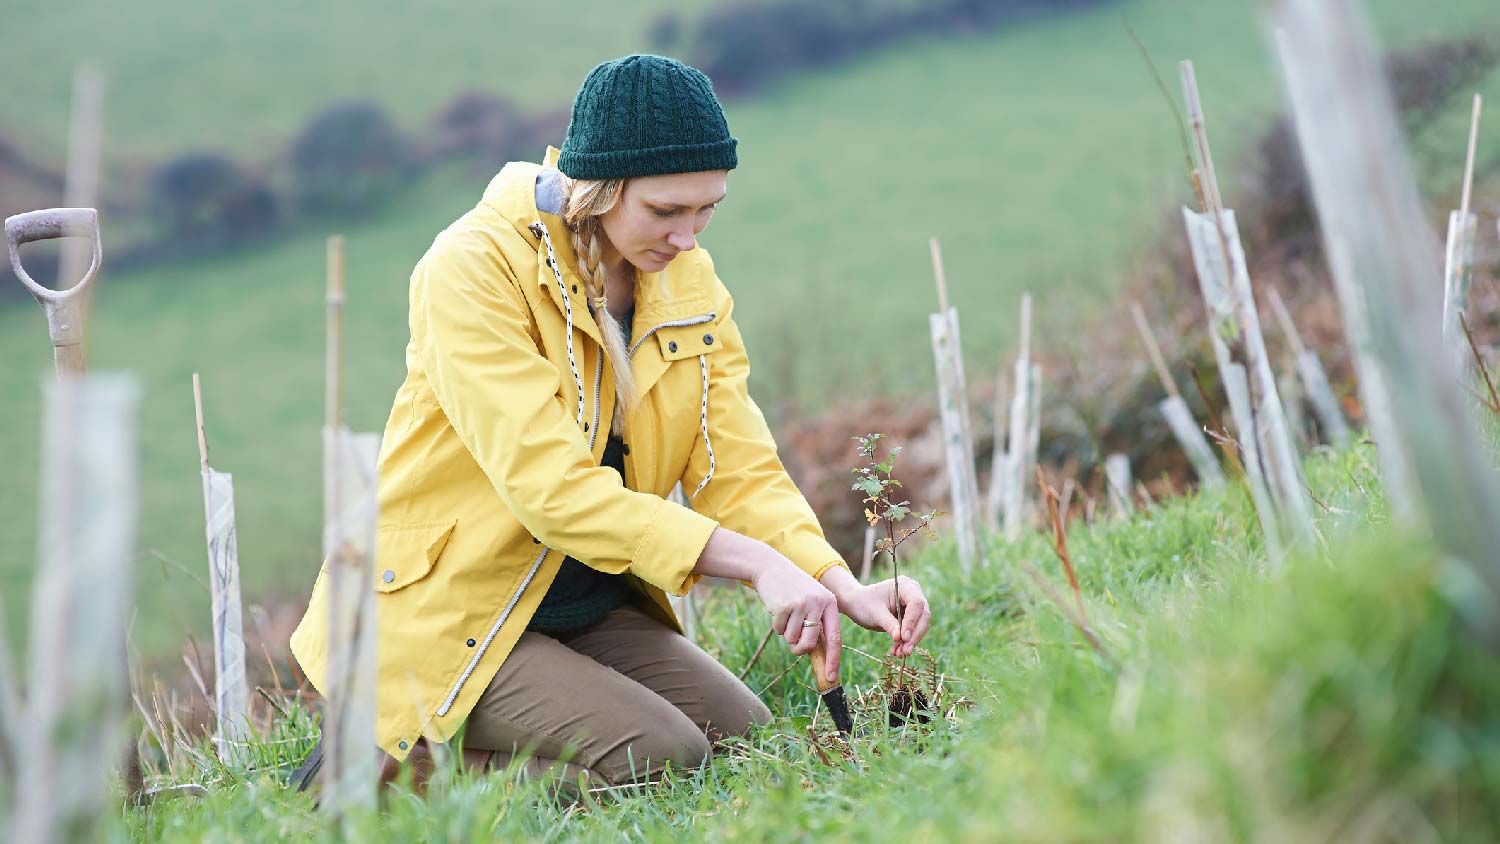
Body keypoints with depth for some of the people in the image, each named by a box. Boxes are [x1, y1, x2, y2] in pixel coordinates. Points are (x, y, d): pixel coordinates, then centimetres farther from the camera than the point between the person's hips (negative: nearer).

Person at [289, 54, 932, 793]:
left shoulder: (688, 278, 2)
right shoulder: (475, 268, -21)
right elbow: (552, 486, -28)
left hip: (593, 606, 8)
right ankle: (400, 765, -3)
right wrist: (754, 563, -34)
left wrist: (842, 586, -22)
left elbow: (740, 469, -3)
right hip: (448, 617, -8)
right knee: (662, 761, -21)